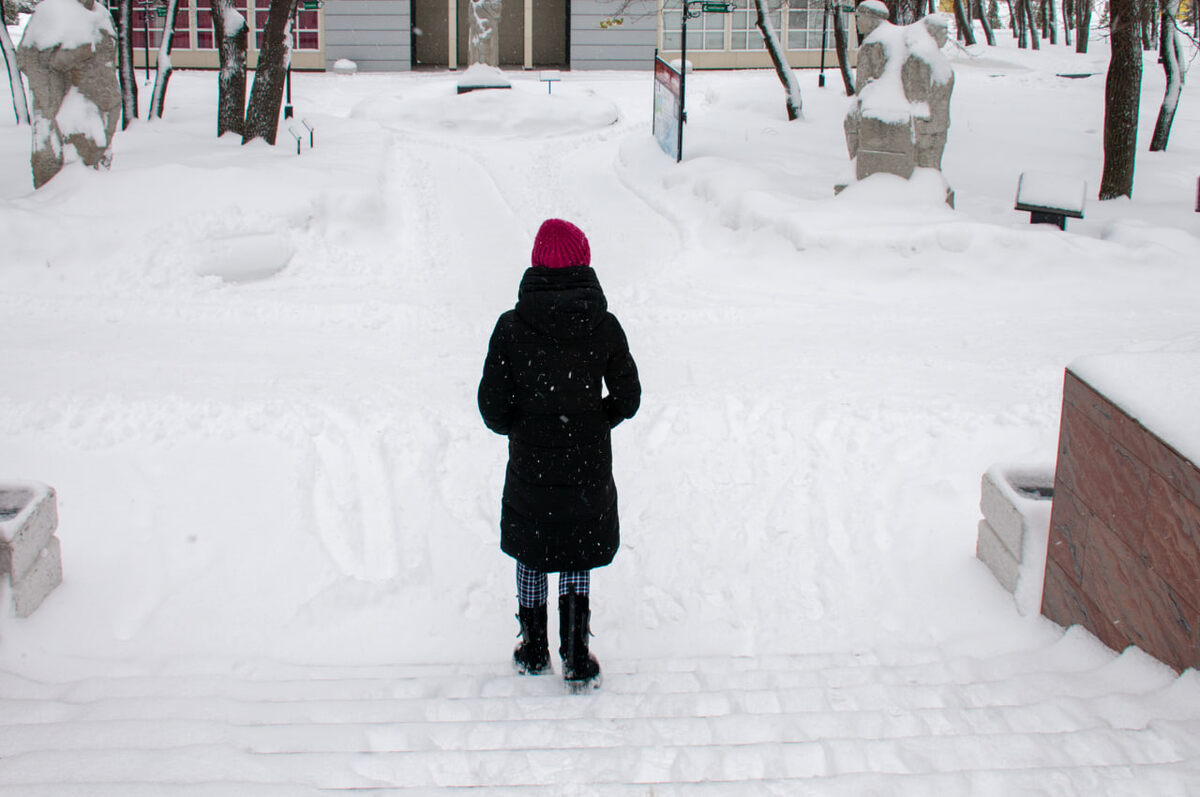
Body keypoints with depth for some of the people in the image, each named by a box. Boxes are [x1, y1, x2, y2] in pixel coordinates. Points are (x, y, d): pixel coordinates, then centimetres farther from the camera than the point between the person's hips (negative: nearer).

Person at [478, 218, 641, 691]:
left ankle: (533, 651, 33)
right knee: (577, 556, 18)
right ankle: (576, 660, 14)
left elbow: (493, 406, -10)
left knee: (531, 554, 21)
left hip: (529, 466, 0)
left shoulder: (511, 326, -13)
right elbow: (627, 398, -4)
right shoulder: (602, 325, -11)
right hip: (588, 467, 0)